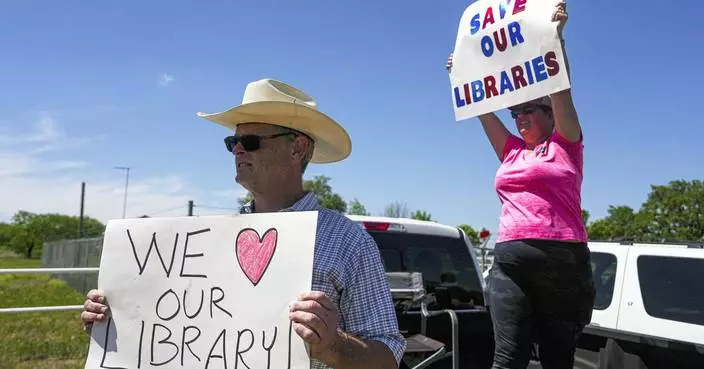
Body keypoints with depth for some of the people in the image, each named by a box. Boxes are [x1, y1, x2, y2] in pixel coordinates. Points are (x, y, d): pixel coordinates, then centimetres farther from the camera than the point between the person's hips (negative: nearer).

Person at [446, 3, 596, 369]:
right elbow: (483, 109, 23)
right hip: (509, 259, 3)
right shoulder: (511, 152, 19)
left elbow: (560, 90, -2)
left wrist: (556, 34, -8)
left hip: (561, 259, -3)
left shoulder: (565, 145, 8)